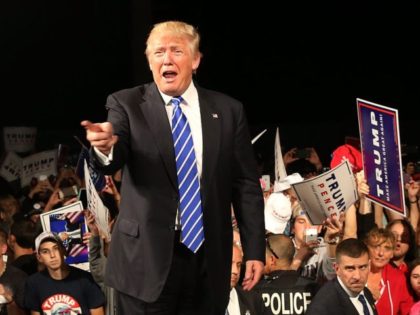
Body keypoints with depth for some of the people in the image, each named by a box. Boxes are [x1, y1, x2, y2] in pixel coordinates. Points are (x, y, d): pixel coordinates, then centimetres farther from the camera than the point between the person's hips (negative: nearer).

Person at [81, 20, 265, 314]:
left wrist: (254, 251, 3)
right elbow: (114, 160, -16)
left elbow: (246, 185, 8)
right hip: (147, 256, -2)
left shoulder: (228, 111, 6)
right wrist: (106, 146, -41)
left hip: (208, 259, 2)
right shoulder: (127, 104, 1)